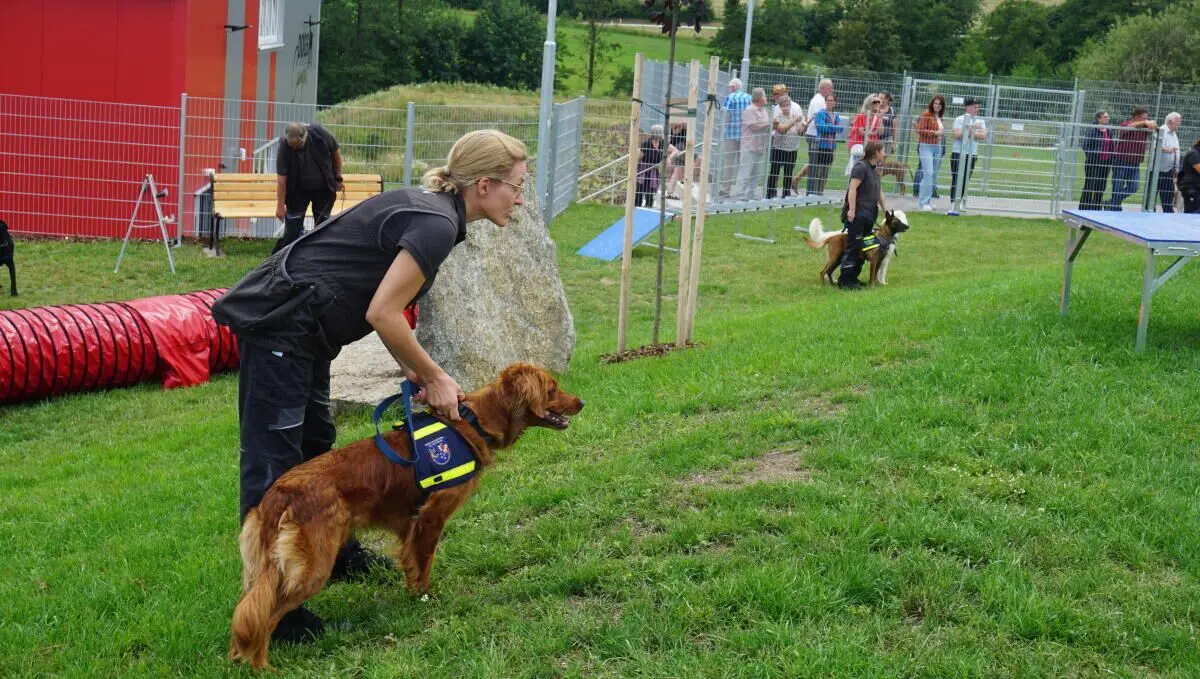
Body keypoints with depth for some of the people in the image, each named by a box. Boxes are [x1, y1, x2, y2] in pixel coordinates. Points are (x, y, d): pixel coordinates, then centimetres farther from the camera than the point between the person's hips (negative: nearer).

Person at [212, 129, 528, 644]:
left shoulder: (426, 206, 12)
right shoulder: (437, 225, -17)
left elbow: (384, 305, 14)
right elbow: (382, 313, -19)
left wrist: (416, 373, 8)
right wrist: (432, 377, -7)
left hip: (295, 328, 11)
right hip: (277, 327, -11)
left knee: (315, 447, 22)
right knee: (274, 463, -7)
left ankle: (334, 555, 38)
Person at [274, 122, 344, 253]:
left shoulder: (320, 134, -23)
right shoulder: (284, 146, -25)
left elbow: (336, 152, -4)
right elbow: (282, 179, -23)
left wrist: (338, 178, 1)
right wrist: (280, 205, -23)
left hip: (324, 189, 1)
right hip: (298, 190, -1)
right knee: (292, 227, -6)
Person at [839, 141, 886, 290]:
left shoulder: (874, 170, 18)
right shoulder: (861, 167, -11)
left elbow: (878, 192, 28)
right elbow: (852, 189, -19)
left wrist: (884, 209, 30)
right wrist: (851, 209, -25)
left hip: (868, 216, 10)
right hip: (857, 216, -9)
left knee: (863, 249, 10)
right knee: (854, 247, -10)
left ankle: (853, 278, 17)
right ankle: (845, 280, -8)